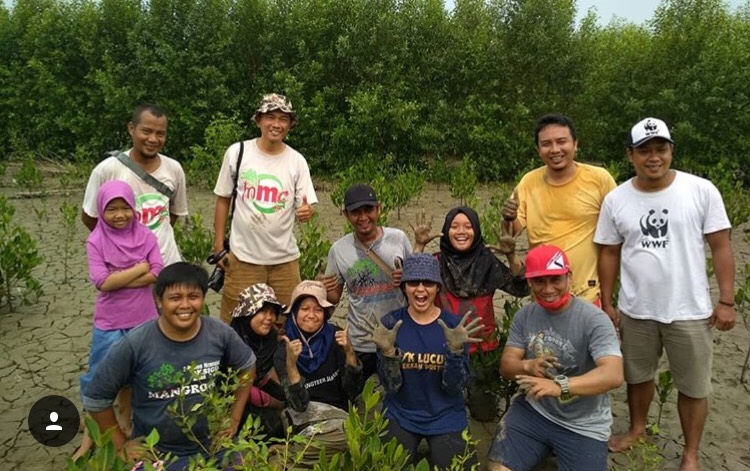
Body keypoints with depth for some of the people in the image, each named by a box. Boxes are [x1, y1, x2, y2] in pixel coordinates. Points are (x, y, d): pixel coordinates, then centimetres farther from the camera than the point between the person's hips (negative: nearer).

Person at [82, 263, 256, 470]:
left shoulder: (220, 334, -14)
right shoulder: (135, 344, -22)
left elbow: (247, 366, 6)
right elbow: (95, 398, -9)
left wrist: (235, 418, 5)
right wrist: (121, 445, -3)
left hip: (211, 448, 2)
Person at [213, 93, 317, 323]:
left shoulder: (297, 161, 1)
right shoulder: (237, 152, -1)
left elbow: (306, 208, 2)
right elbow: (223, 199, 5)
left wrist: (307, 211, -23)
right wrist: (218, 245, 3)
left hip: (285, 258, 2)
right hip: (243, 255, -1)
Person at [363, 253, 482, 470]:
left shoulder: (454, 325, -10)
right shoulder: (391, 323, -9)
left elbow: (455, 387, -12)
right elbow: (391, 385, -11)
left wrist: (455, 350, -29)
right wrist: (388, 350, -29)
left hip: (446, 417, 0)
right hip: (400, 415, 0)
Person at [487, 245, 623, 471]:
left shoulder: (594, 320, -18)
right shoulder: (524, 315, -2)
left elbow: (614, 375, -28)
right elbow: (506, 365, 0)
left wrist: (559, 386, -41)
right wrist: (527, 366, -23)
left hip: (583, 425, -3)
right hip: (533, 410, 3)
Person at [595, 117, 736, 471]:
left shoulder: (701, 190, -9)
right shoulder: (616, 200, -3)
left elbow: (721, 247, -5)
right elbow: (609, 254, 3)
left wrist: (726, 301, -7)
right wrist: (607, 303, 4)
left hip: (689, 311, -1)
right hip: (635, 311, 2)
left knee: (693, 387, 12)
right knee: (638, 376, 21)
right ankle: (637, 428, 45)